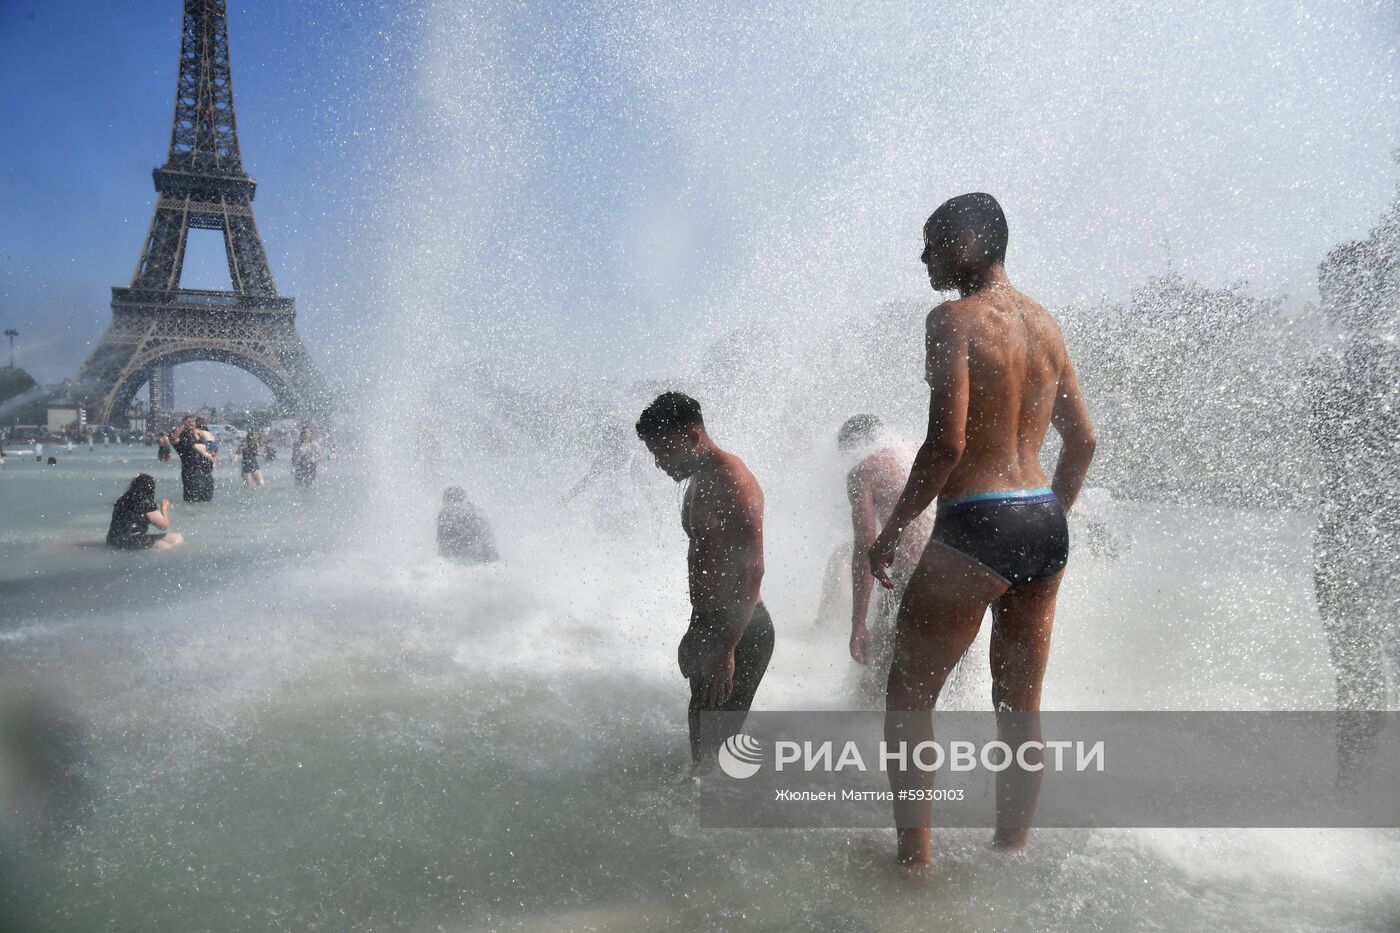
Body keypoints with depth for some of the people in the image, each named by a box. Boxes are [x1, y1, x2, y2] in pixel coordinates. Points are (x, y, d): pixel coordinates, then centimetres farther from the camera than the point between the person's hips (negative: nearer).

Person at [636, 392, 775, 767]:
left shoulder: (732, 480, -17)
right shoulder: (698, 482, 15)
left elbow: (752, 571, -24)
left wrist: (726, 650, -27)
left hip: (739, 632, -10)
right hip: (709, 627, 10)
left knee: (715, 740, -8)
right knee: (702, 738, 16)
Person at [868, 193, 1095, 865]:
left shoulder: (954, 319, -10)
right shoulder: (1044, 322, 13)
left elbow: (947, 443, -19)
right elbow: (1082, 440, 17)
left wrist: (892, 532, -9)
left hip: (977, 528, -8)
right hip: (1046, 528, 8)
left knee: (908, 694, 7)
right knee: (1020, 704, 17)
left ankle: (915, 858, 10)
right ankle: (1012, 852, 29)